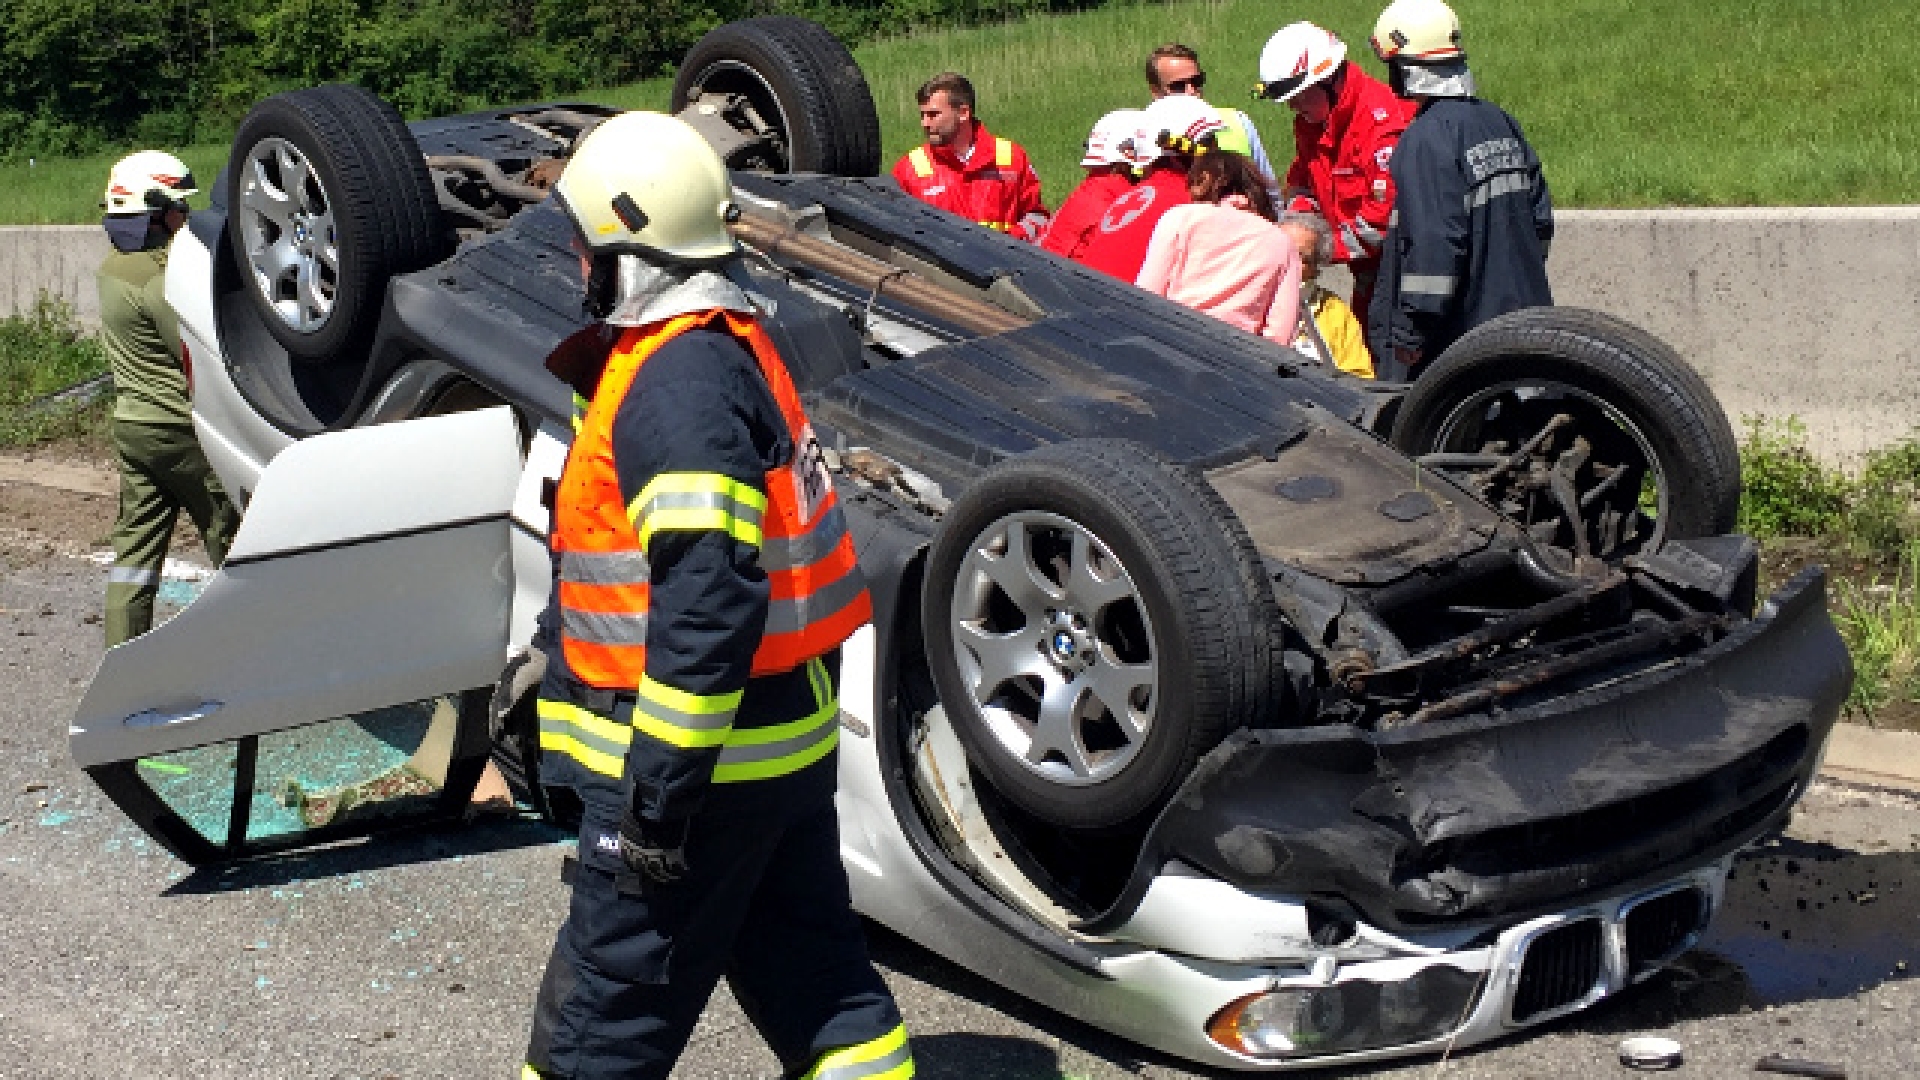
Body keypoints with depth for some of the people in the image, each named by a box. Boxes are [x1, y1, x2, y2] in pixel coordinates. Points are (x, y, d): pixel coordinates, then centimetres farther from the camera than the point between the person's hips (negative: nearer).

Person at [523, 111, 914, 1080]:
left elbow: (708, 602, -28)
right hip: (786, 740, 10)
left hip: (702, 756, -10)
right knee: (810, 970, 17)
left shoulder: (677, 385, -21)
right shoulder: (733, 345, 11)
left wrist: (659, 788, -25)